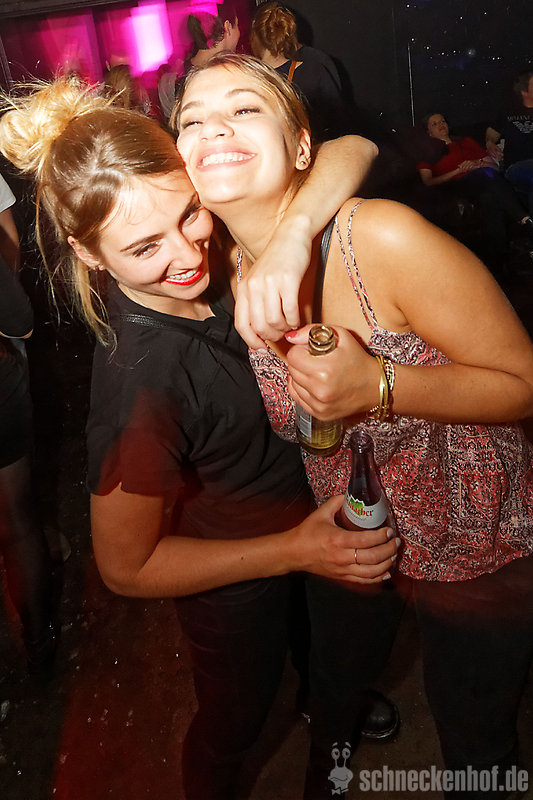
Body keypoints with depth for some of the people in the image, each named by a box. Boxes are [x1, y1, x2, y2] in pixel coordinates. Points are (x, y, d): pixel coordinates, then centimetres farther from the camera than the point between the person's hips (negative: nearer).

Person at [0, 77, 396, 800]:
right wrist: (295, 551, -28)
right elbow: (126, 566, -26)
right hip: (236, 586, -7)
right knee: (234, 719, 26)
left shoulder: (209, 254, -21)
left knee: (320, 655, 38)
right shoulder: (139, 384, -39)